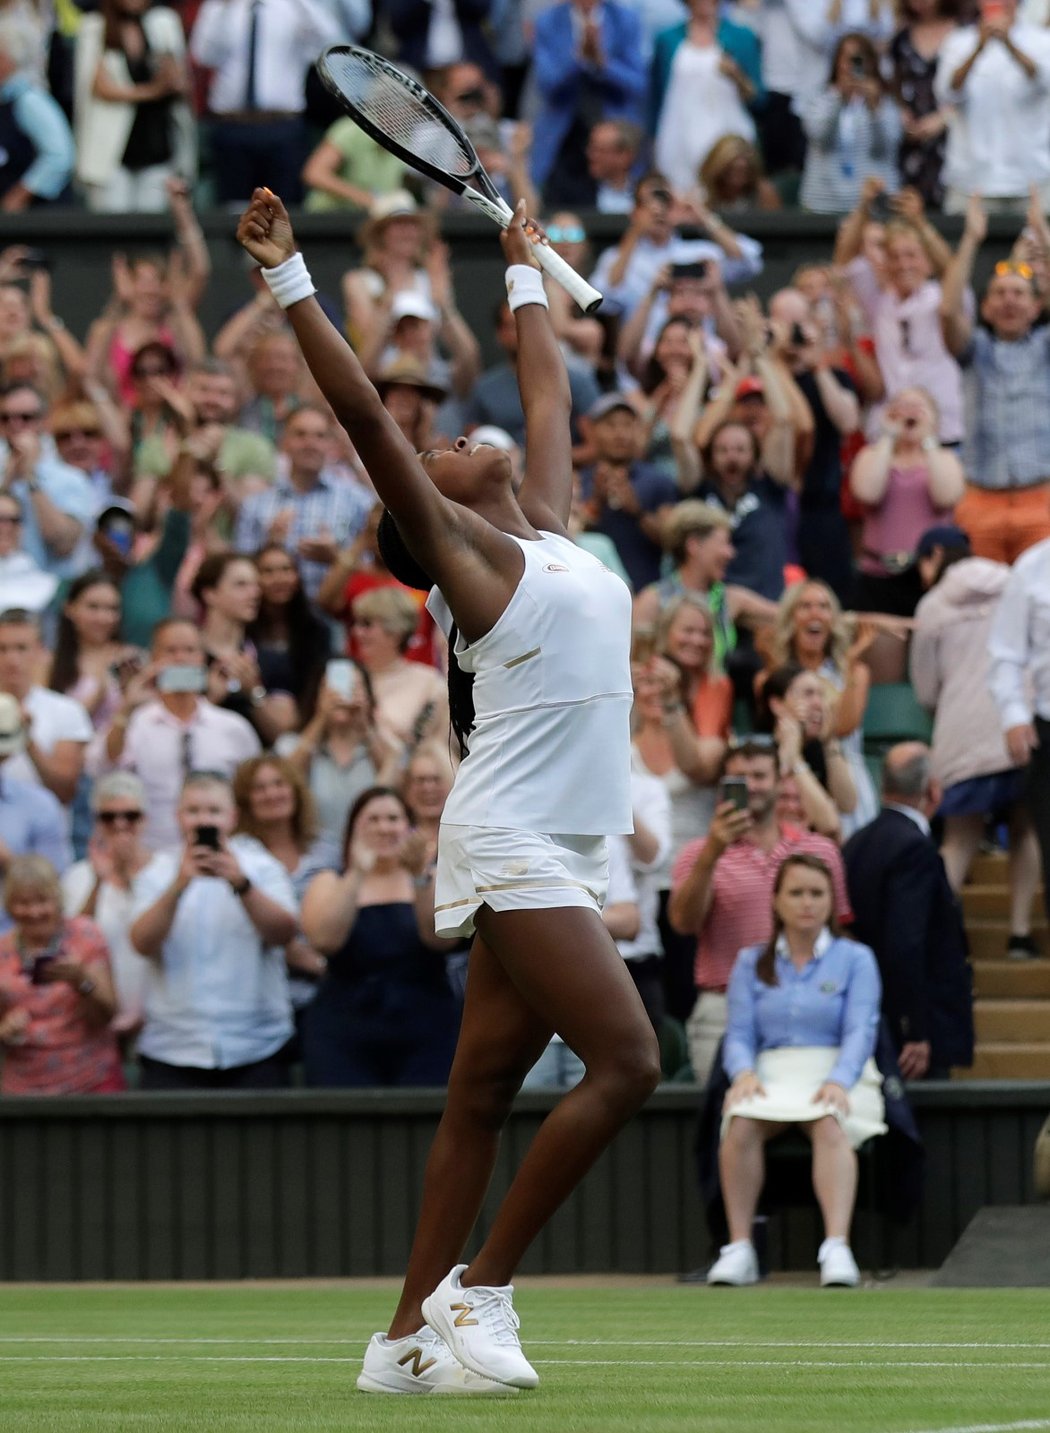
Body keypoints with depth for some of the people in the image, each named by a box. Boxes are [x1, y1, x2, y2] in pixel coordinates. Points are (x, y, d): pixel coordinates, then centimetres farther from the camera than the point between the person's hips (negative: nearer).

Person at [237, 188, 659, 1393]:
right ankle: (478, 1286, -8)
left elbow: (549, 393, 31)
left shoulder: (546, 528, 17)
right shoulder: (464, 551, -2)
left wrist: (526, 274, 39)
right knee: (624, 1061, -16)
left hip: (556, 856, 7)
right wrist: (288, 278, -8)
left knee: (482, 1096, 6)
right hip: (513, 846, -7)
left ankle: (409, 1336, 6)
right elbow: (362, 414, -7)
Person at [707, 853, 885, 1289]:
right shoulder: (752, 963, 17)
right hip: (772, 1075, 1)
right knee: (741, 1122, -34)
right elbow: (739, 1035, 8)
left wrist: (838, 1081, -21)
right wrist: (744, 1073, -16)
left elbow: (860, 1032, -2)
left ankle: (837, 1247, -50)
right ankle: (739, 1248, -33)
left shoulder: (855, 959, 11)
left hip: (838, 1077, -1)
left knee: (829, 1122, -38)